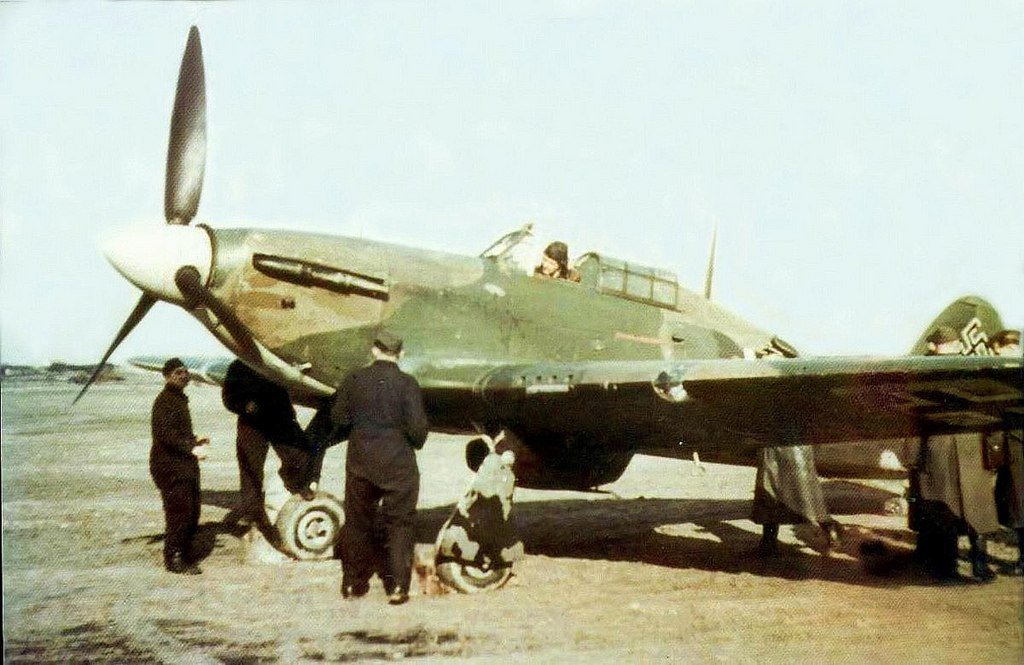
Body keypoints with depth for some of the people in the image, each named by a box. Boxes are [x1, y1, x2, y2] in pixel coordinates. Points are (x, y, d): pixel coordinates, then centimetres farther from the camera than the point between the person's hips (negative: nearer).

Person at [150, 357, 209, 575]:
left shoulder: (179, 399, 18)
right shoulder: (165, 401, -13)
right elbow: (166, 434, -23)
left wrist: (195, 440, 13)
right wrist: (192, 449, -25)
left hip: (185, 466, 10)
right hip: (170, 467, -10)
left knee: (191, 514, 14)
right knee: (179, 512, -8)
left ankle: (184, 557, 23)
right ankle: (174, 559, 1)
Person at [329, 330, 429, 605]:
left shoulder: (355, 379, -3)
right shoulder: (407, 383, -10)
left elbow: (338, 419, 1)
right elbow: (416, 427, -12)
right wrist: (415, 443, 8)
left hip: (360, 462, 3)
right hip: (398, 464, -2)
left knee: (357, 522, 15)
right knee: (399, 524, 8)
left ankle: (354, 583, 24)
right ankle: (397, 587, 7)